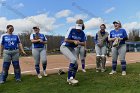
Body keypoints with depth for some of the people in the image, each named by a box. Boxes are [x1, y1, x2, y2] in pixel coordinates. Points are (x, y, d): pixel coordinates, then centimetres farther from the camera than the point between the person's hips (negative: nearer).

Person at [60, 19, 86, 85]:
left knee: (75, 64, -1)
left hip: (72, 49, 6)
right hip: (64, 47, -6)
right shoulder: (71, 29, -18)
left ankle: (70, 79, 16)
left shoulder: (82, 33, -3)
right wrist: (74, 41, -26)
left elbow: (84, 43, -3)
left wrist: (79, 43, -23)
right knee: (73, 60, -25)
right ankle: (70, 78, -13)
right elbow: (65, 40, -18)